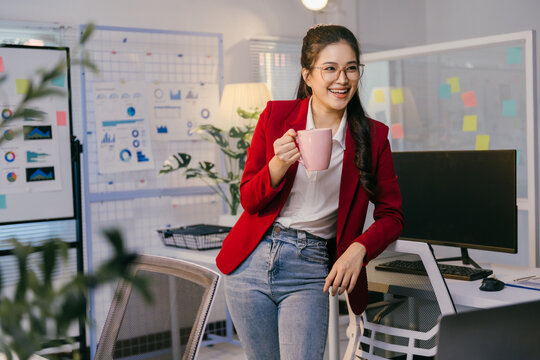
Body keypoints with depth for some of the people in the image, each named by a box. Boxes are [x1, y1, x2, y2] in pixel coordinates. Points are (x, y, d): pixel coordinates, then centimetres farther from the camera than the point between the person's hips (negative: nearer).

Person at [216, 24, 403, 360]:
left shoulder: (372, 136, -1)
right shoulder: (276, 115, -2)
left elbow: (391, 215, 4)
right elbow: (249, 200, 1)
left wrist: (358, 249, -16)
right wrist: (279, 165, -19)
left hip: (311, 271, -1)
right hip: (253, 260, 1)